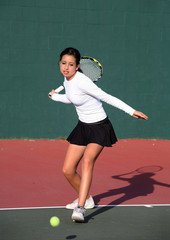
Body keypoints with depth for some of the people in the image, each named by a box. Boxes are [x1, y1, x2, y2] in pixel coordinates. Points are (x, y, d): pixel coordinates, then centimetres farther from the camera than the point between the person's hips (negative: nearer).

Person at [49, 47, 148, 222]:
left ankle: (80, 208, -38)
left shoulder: (81, 81, -23)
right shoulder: (67, 80, 2)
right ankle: (86, 199, 30)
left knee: (87, 161, -31)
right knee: (68, 170, 5)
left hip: (99, 127, -8)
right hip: (83, 127, 8)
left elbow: (107, 97, -22)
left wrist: (132, 111, -25)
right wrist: (55, 96, 36)